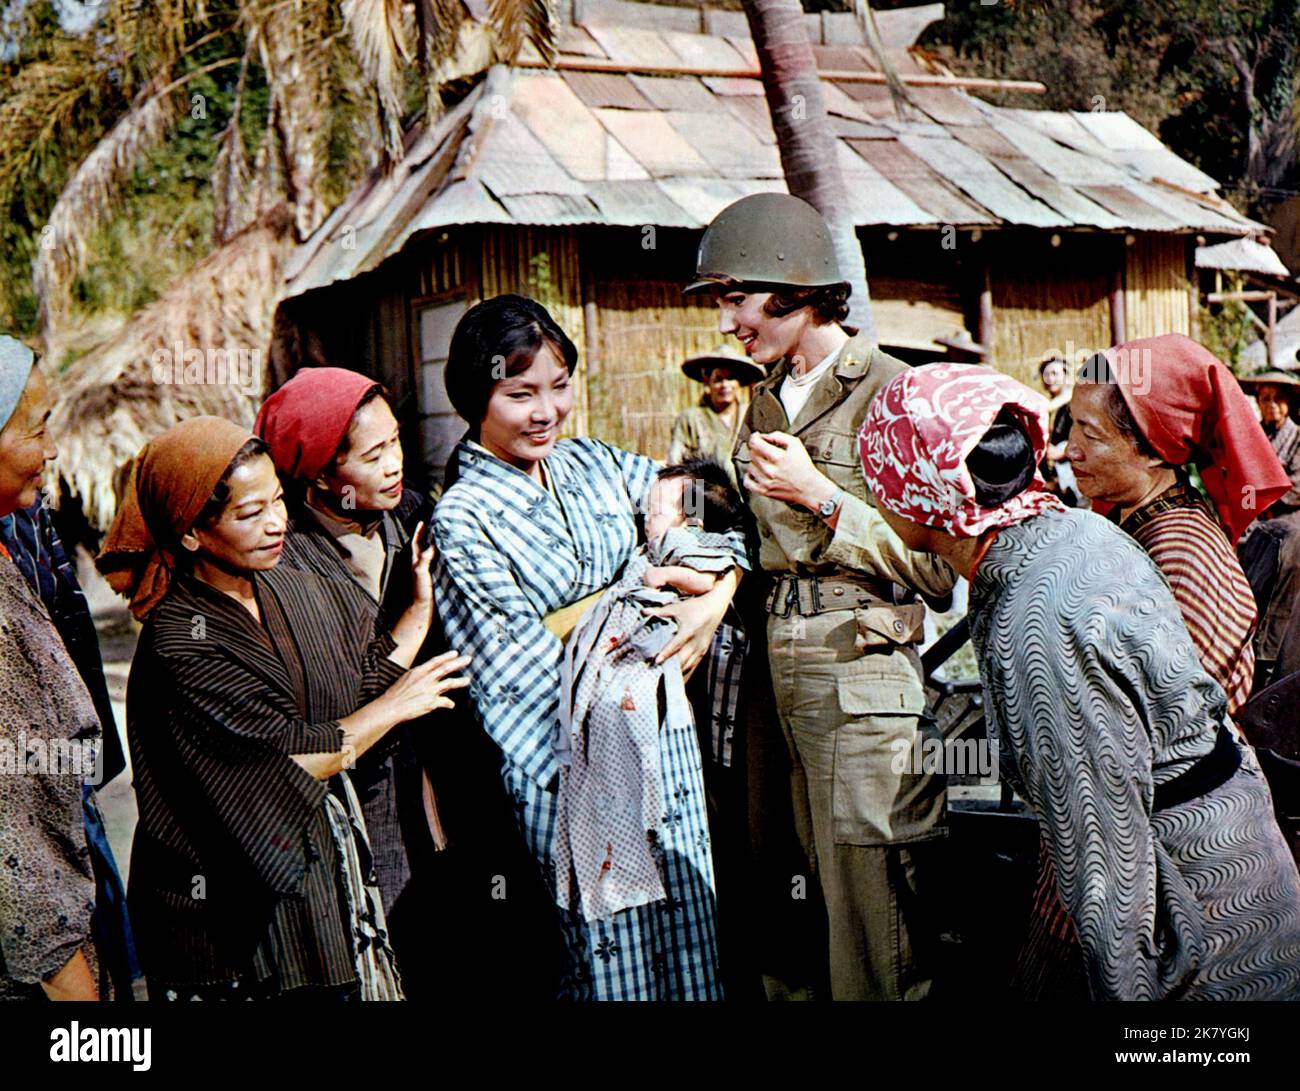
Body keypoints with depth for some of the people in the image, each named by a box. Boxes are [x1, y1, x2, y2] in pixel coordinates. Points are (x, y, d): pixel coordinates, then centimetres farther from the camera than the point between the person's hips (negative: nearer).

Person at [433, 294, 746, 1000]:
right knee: (618, 971, 1)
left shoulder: (595, 464, 6)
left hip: (663, 736, 6)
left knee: (692, 953, 12)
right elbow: (528, 656, -14)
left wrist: (716, 602, -11)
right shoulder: (463, 519, -10)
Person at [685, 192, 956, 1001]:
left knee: (876, 923, -2)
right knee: (823, 896, 12)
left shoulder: (891, 394, -9)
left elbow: (938, 572, -13)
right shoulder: (767, 403, 16)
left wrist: (821, 497, -15)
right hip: (792, 676, 7)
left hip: (869, 682, -7)